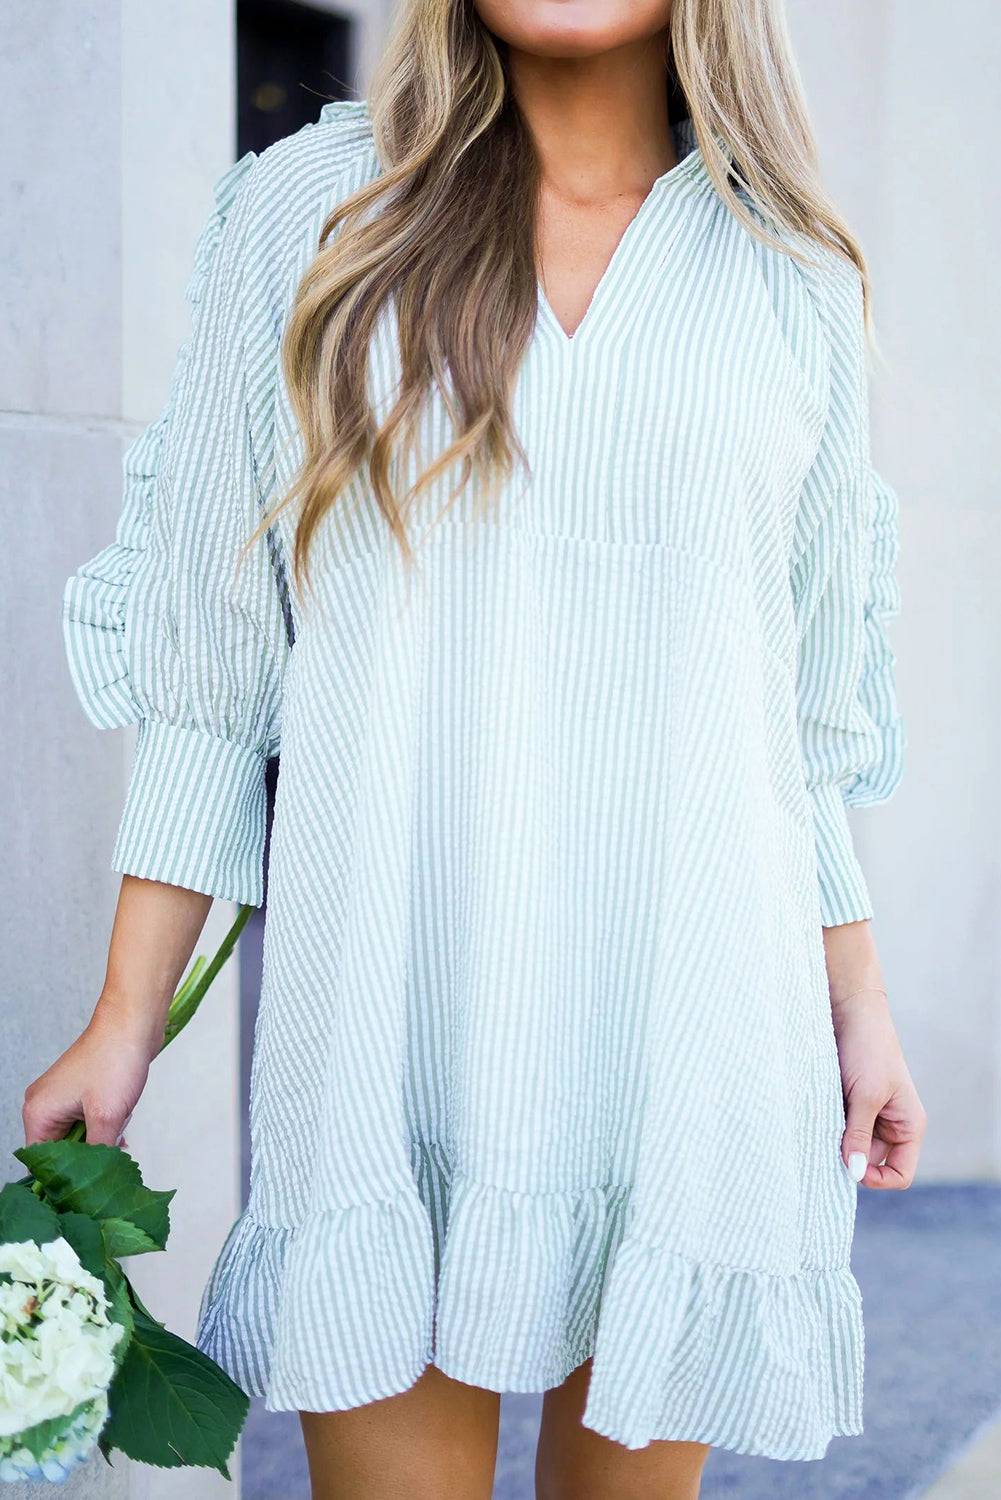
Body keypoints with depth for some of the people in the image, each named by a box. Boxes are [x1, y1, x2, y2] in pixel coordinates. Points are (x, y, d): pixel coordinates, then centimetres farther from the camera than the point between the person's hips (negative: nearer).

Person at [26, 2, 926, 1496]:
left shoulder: (794, 285, 10)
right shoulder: (305, 212, 6)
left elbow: (806, 699, 14)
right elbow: (209, 652, 5)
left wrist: (859, 1000, 12)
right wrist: (125, 1021, 2)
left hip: (690, 1015, 2)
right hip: (392, 1018, -1)